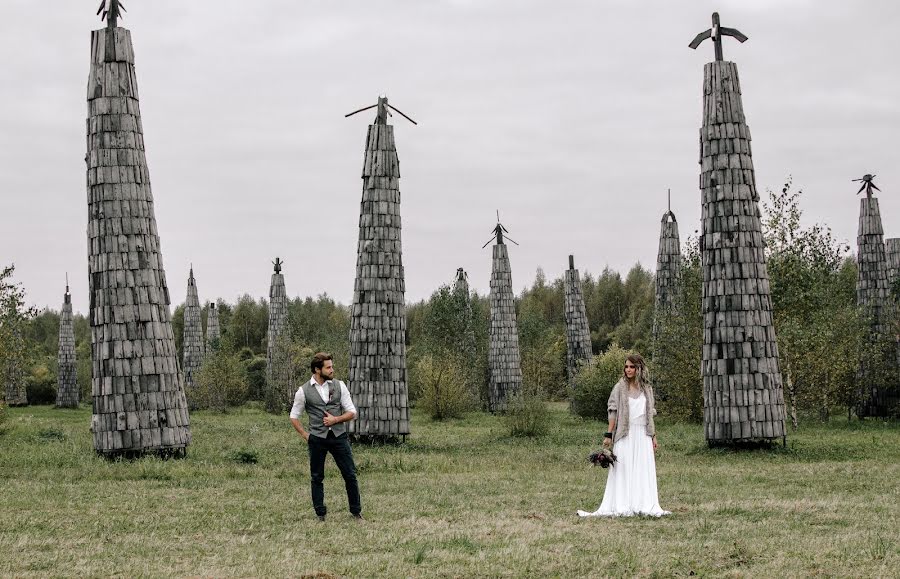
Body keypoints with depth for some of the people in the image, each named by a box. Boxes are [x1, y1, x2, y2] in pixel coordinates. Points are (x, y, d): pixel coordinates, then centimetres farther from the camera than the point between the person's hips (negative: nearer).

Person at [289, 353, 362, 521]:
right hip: (317, 438, -1)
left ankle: (356, 511, 10)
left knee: (350, 474, 0)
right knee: (317, 477, 5)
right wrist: (306, 436, 2)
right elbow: (294, 416, 9)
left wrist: (336, 419, -11)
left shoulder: (339, 386, 4)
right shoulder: (304, 391, -1)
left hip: (339, 436, 1)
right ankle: (320, 514, 15)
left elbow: (352, 412, 5)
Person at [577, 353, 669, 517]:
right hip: (625, 436, -3)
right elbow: (613, 412, -2)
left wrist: (653, 436, 11)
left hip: (643, 436, 3)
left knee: (644, 470, 3)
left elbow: (650, 414, 15)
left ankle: (644, 506, 7)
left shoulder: (647, 389, 11)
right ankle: (623, 507, -2)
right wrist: (608, 435, -7)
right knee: (623, 469, -3)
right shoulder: (620, 387, 1)